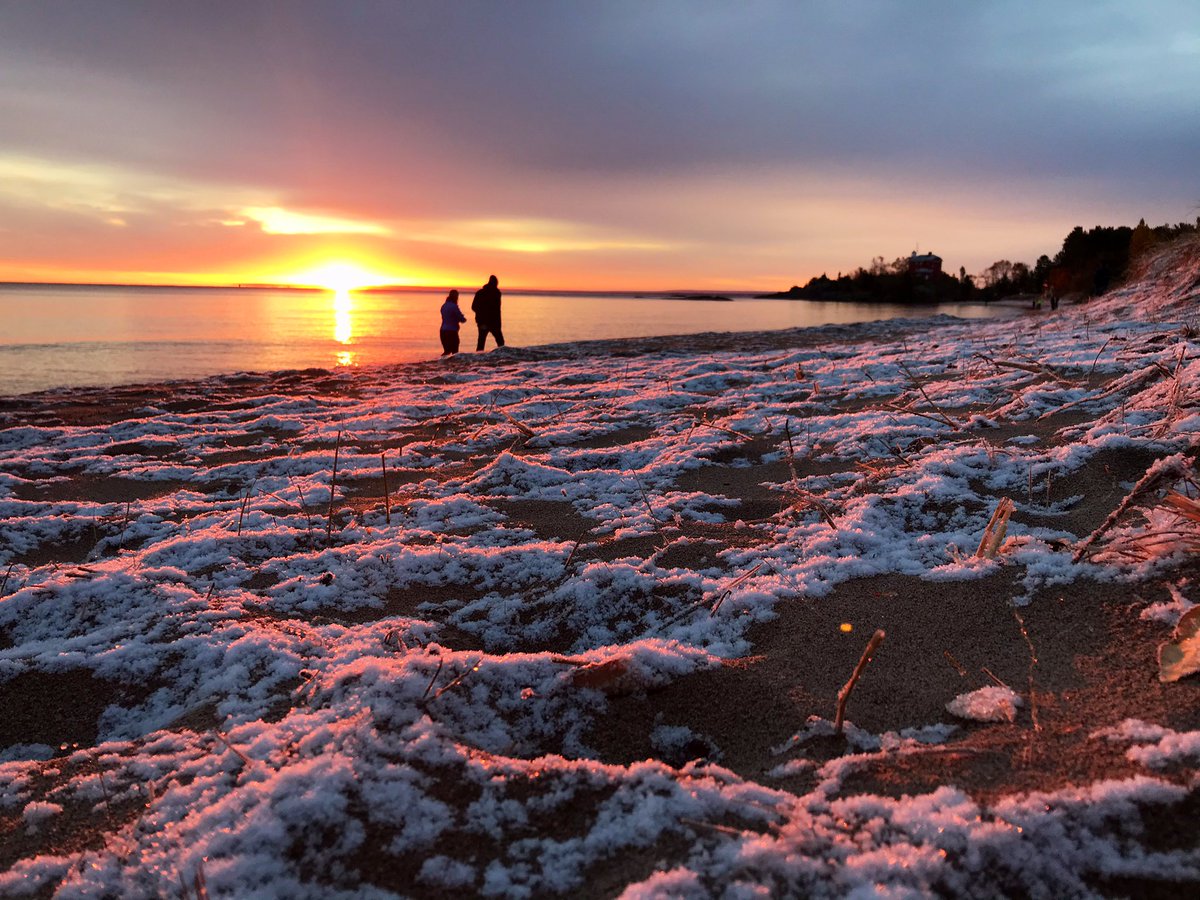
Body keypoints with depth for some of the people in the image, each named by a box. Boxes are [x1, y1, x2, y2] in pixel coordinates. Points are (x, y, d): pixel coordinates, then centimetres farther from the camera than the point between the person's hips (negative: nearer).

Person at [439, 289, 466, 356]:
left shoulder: (444, 306, 10)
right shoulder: (454, 306, -14)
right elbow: (462, 319, -12)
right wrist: (464, 319, 12)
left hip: (443, 331, 8)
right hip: (452, 331, -8)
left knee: (447, 350, 15)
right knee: (454, 351, -1)